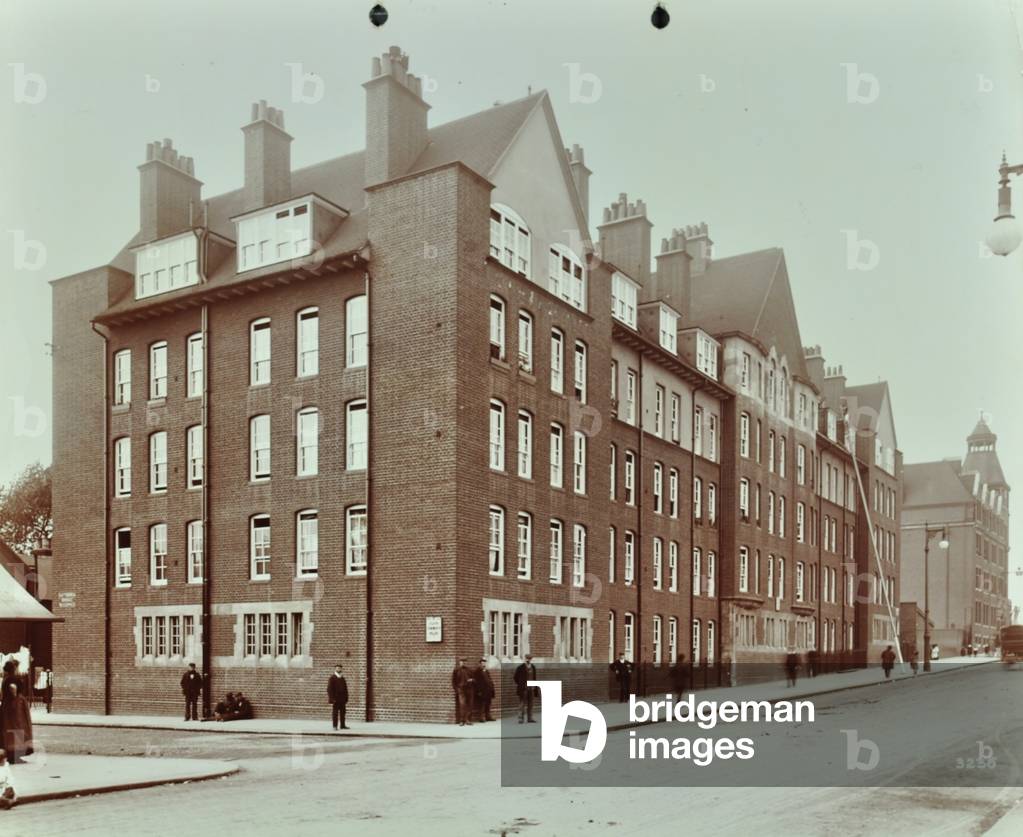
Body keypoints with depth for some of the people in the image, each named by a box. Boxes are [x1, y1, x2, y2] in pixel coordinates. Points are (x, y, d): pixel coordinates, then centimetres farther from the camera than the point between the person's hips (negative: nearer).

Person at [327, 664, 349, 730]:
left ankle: (342, 726, 11)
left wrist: (346, 699, 10)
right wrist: (331, 699, -15)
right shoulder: (331, 678, -4)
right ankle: (335, 726, 2)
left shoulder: (342, 678, 15)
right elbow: (329, 689, -9)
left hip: (342, 699, 6)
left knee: (342, 712, 5)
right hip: (335, 699, -6)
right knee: (335, 713, -3)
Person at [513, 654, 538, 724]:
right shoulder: (521, 667, -5)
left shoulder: (533, 667, 10)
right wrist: (519, 685, -1)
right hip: (523, 688, -5)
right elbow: (516, 677, 1)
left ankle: (529, 718, 12)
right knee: (522, 704, -6)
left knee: (530, 704, 7)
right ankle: (520, 719, -4)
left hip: (531, 688, 5)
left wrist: (535, 687, 12)